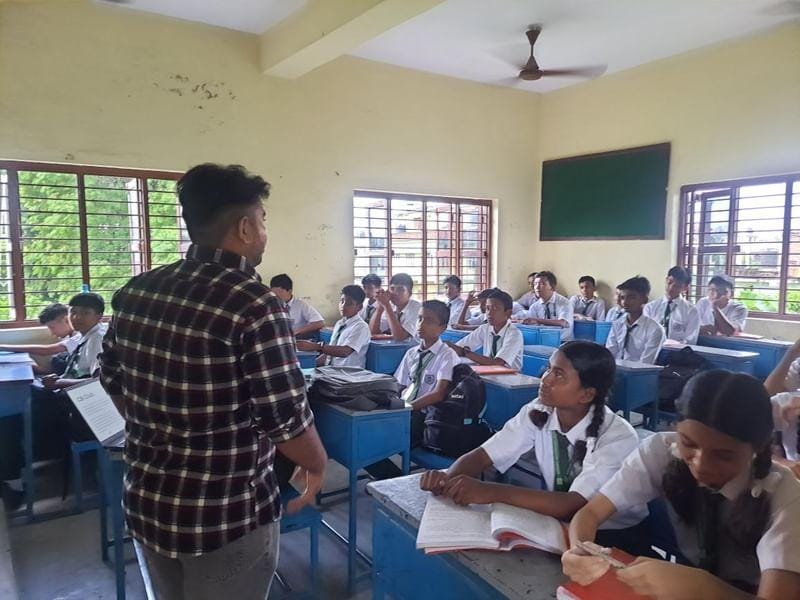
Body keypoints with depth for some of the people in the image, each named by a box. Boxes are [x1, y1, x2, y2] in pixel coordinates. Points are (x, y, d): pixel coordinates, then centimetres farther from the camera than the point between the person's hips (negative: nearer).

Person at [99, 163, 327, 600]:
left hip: (146, 504, 7)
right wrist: (317, 465, -1)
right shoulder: (254, 306, -23)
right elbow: (286, 420, -21)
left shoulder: (135, 292, -2)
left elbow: (112, 381, 11)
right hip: (227, 515, -6)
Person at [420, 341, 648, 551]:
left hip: (615, 537, -4)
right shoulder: (537, 413, -12)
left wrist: (493, 492, -46)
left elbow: (574, 505, -36)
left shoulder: (619, 437, -26)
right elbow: (481, 456, -13)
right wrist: (447, 478, -34)